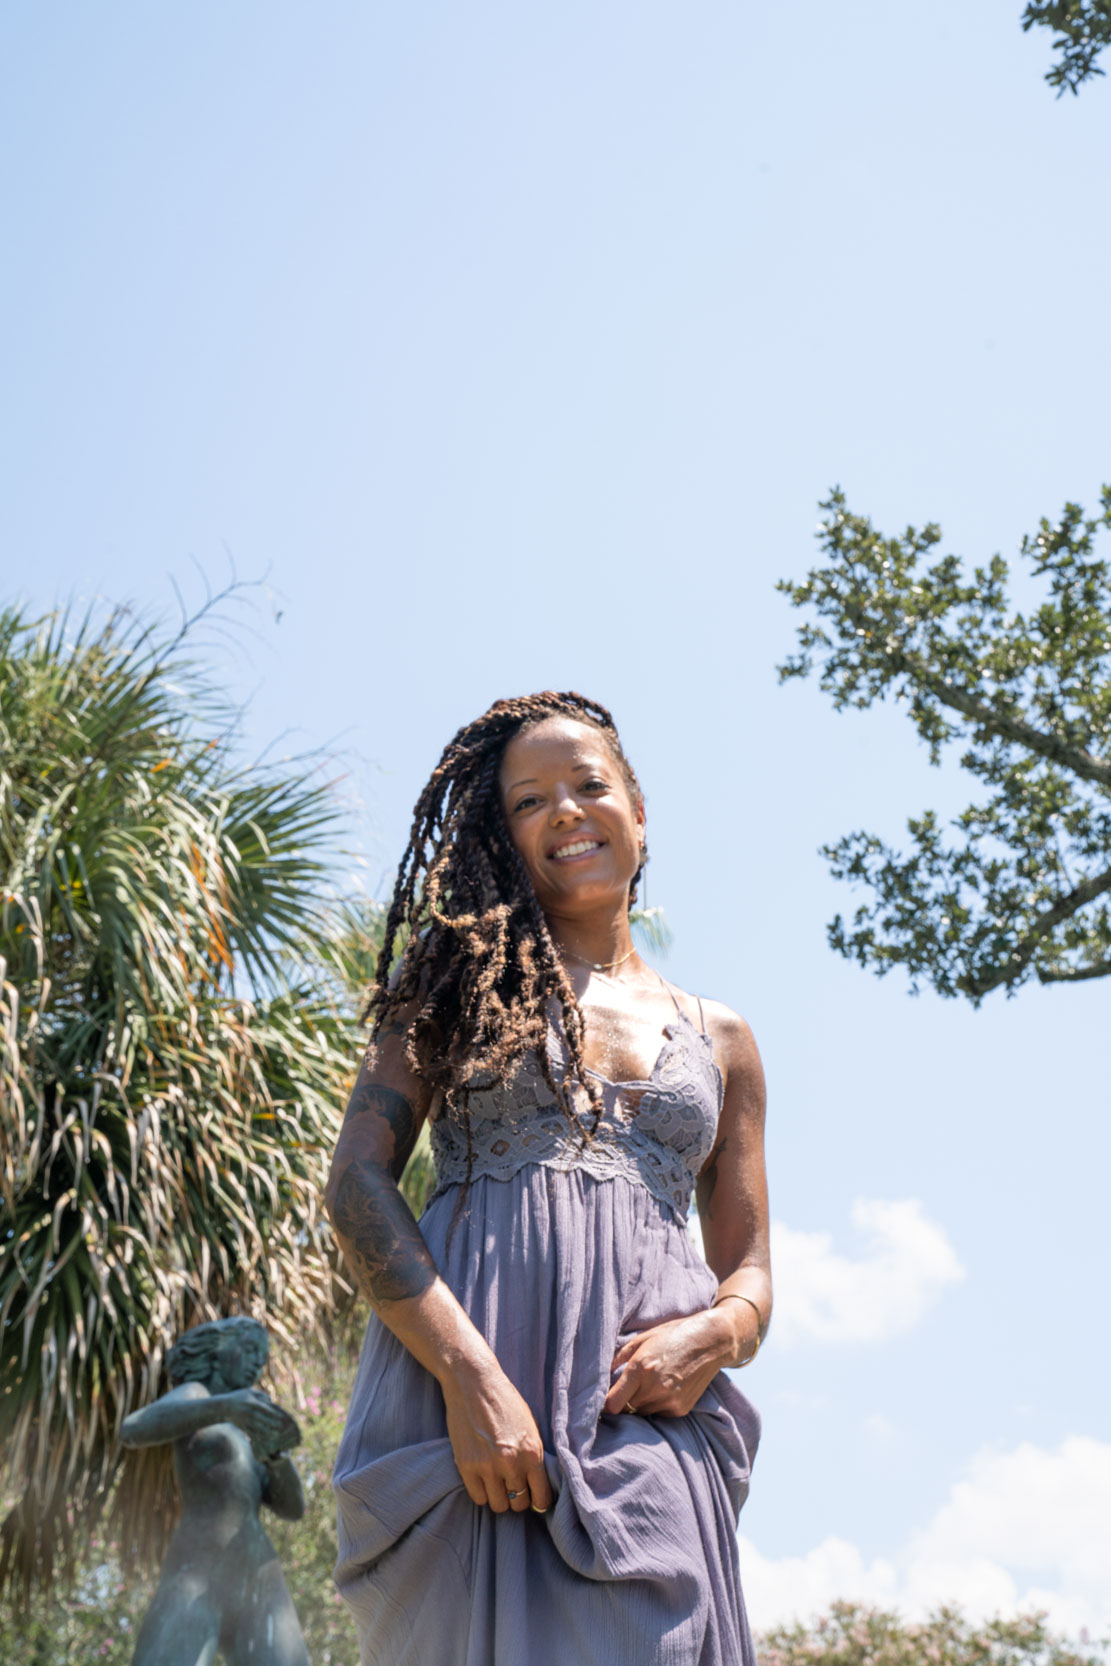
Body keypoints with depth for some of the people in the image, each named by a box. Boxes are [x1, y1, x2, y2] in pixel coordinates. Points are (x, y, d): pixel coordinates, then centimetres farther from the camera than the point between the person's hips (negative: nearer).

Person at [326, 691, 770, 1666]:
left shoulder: (720, 1038, 19)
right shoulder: (465, 974, 12)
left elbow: (751, 1273, 19)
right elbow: (357, 1182, 0)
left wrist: (716, 1334, -6)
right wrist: (471, 1374, -15)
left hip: (648, 1411, 2)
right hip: (459, 1381, -2)